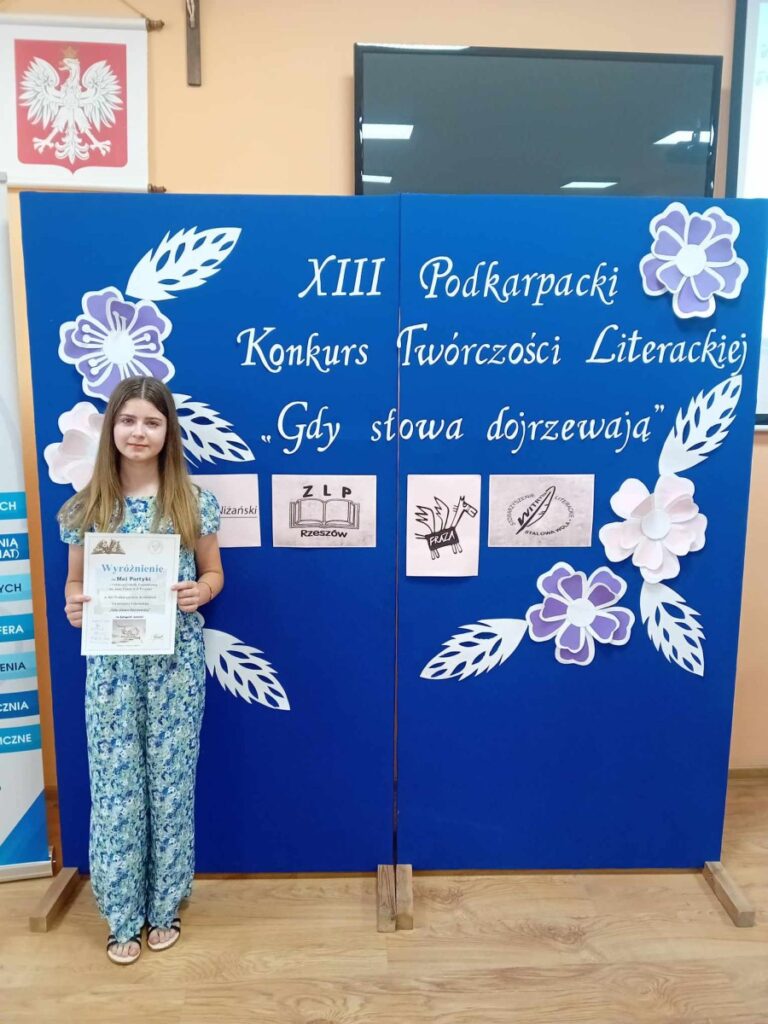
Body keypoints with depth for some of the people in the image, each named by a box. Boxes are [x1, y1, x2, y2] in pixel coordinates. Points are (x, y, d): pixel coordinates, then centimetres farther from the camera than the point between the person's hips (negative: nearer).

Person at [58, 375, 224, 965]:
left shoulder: (193, 501, -3)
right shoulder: (86, 507, 1)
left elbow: (214, 573, 5)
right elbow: (75, 583, 8)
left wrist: (200, 592, -16)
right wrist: (73, 606, -13)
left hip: (176, 661, -1)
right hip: (111, 663, 1)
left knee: (171, 782, 10)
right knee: (116, 785, 8)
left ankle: (165, 907, 30)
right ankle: (123, 915, 27)